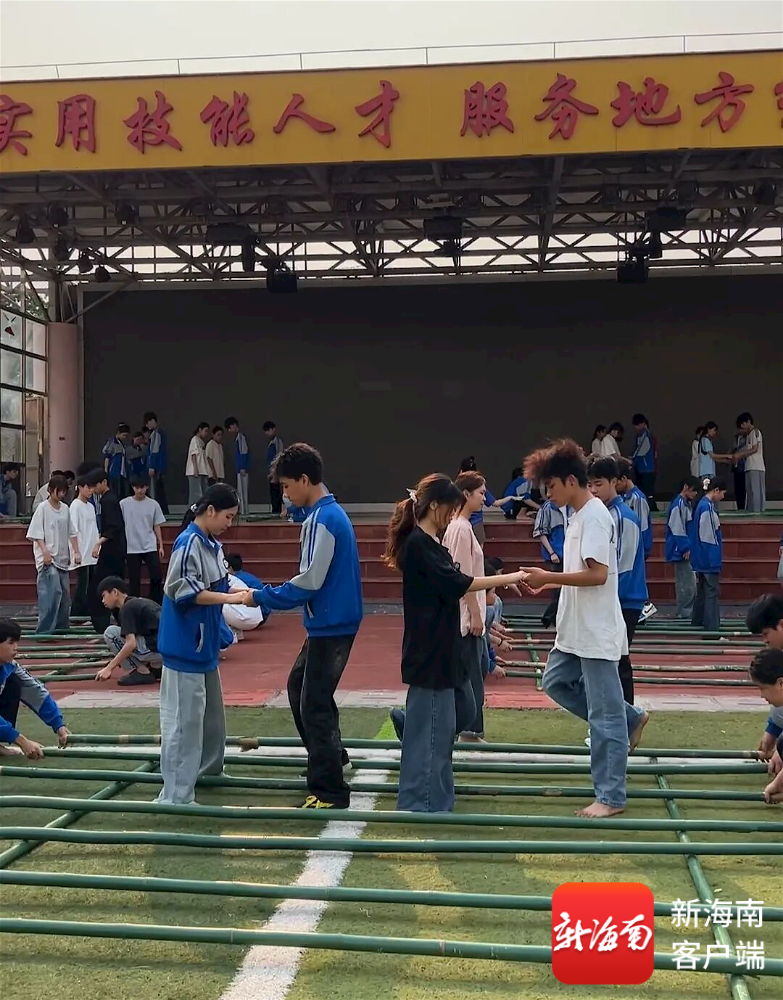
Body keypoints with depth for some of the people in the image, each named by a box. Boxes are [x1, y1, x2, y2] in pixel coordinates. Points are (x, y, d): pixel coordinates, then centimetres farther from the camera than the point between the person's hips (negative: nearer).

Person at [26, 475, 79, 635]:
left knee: (65, 594, 10)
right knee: (53, 592, -19)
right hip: (48, 558, -7)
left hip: (62, 558, 7)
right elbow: (36, 533, -9)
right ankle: (44, 630, -17)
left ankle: (62, 627, 22)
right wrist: (45, 551, -20)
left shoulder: (65, 509, 11)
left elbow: (71, 532, 16)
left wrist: (76, 551, 8)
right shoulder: (43, 508, -6)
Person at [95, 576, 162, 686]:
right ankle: (157, 669, 14)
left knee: (111, 633, -3)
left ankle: (142, 672, -2)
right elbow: (132, 641, 31)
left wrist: (109, 668, -12)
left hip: (157, 649, -9)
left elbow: (131, 644, -17)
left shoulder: (127, 608, -7)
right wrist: (113, 667, 33)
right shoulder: (138, 602, 21)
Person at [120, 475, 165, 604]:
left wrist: (161, 546, 4)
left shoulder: (153, 504, 3)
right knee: (134, 580, 3)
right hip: (132, 548, -1)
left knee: (156, 577, -6)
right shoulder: (124, 504, 0)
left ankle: (157, 606, 6)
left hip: (150, 547, 1)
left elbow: (156, 526, 8)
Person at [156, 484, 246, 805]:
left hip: (205, 643, 10)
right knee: (184, 719, -7)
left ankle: (208, 768, 42)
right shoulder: (189, 544, -18)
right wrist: (231, 598, -25)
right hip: (185, 645, -10)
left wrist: (237, 590, -2)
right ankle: (175, 794, -1)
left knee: (211, 712, 24)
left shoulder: (212, 544, 10)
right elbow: (184, 592, -25)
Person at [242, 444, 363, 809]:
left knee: (315, 704, -3)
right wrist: (269, 595, 15)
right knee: (298, 685, 23)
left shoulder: (322, 519, -19)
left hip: (330, 625, -10)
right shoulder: (331, 512, 11)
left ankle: (329, 791, 5)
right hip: (331, 622, 10)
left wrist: (262, 597, -13)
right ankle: (329, 757, 36)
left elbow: (310, 580, -22)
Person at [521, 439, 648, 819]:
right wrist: (550, 582, 10)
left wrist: (548, 577, -20)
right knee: (555, 682, 20)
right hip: (576, 631, 10)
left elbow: (598, 574, -25)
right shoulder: (580, 515, 13)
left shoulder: (594, 517, -17)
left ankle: (611, 797, 8)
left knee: (604, 715, -2)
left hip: (597, 634, -10)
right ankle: (629, 719, 27)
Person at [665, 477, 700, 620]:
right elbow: (677, 529, -20)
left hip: (686, 550, 10)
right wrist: (686, 548, -19)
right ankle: (683, 612, 3)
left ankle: (688, 611, 20)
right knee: (685, 582, -5)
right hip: (680, 550, -10)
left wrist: (690, 547, 16)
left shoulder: (687, 504, 14)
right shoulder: (678, 504, -16)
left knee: (689, 582, 13)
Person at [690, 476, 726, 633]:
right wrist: (714, 560, -18)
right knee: (712, 592, -6)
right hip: (709, 557, -10)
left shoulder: (703, 504, 11)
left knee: (703, 590, 19)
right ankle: (712, 626, -4)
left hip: (702, 559, 10)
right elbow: (708, 536, -21)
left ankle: (698, 621, 29)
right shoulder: (707, 507, -19)